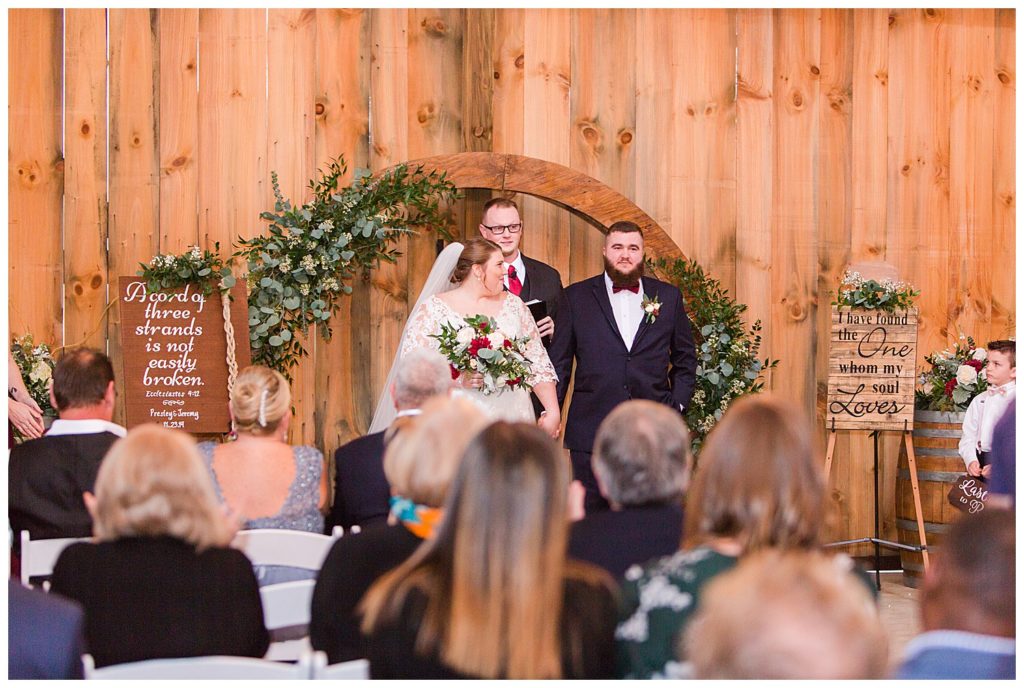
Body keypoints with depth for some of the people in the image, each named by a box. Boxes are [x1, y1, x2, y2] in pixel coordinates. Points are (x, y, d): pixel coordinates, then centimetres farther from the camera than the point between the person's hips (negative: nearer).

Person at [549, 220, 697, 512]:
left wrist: (677, 405, 5)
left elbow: (685, 360, 16)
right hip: (591, 431, -1)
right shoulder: (577, 297, 6)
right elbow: (559, 362, 7)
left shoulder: (669, 297, 9)